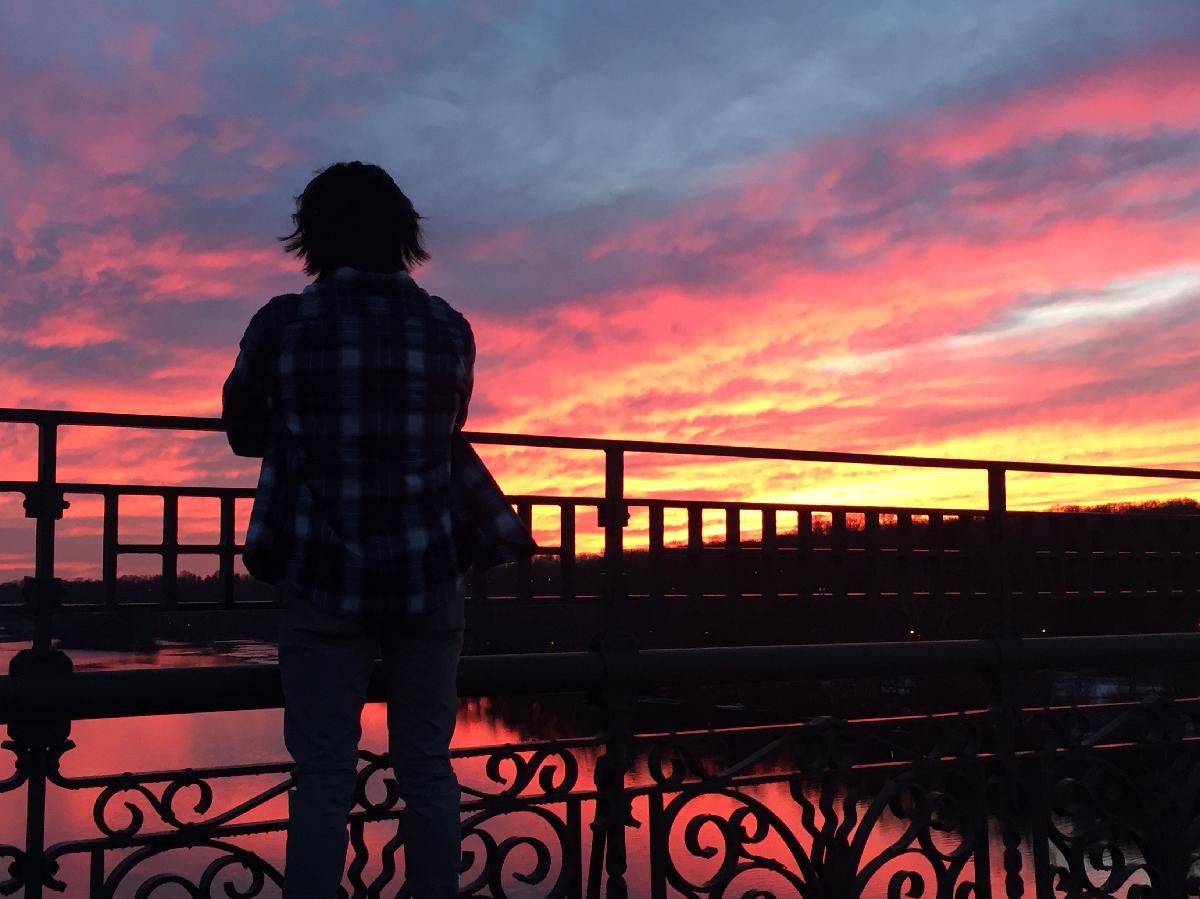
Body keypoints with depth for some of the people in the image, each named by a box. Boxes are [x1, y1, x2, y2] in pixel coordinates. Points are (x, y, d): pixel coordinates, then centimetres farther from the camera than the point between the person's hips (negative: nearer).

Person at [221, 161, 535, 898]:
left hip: (325, 578, -2)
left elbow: (243, 432, 8)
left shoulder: (283, 325, -5)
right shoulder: (450, 330, 1)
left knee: (323, 774, 3)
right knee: (427, 766, 10)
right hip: (430, 573, 2)